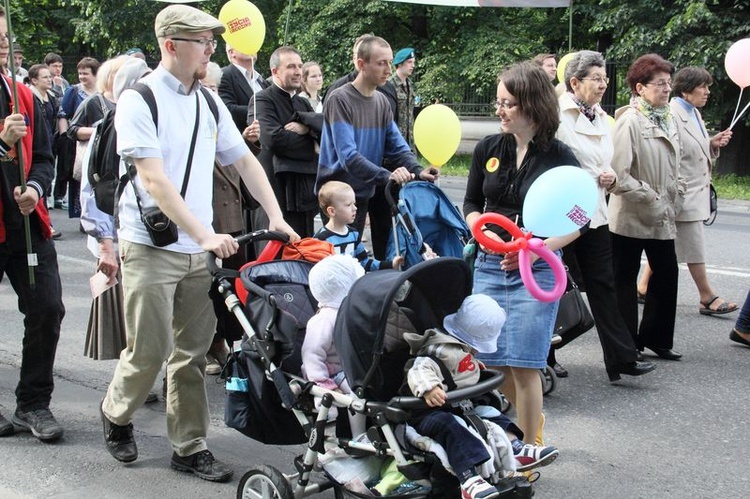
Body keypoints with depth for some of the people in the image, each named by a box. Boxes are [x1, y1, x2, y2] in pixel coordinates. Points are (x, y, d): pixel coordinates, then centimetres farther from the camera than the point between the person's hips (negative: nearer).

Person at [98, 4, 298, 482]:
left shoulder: (209, 102, 11)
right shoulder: (140, 100, -9)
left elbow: (245, 160, 16)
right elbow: (154, 180, -18)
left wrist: (276, 216, 4)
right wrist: (205, 235, -24)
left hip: (199, 250, 6)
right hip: (151, 248, -6)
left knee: (193, 353, 7)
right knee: (149, 352, -3)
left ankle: (190, 447, 16)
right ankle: (116, 414, 25)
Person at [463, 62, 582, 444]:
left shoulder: (560, 158, -6)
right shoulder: (488, 149, 4)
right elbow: (471, 204, 14)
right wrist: (483, 232, -7)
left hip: (537, 270, -4)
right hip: (489, 266, 4)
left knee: (523, 365, -5)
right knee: (494, 362, 8)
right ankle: (531, 421, 35)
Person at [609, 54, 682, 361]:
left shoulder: (668, 119, 10)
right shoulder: (630, 121, -15)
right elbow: (619, 174, -21)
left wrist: (675, 199, 10)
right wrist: (650, 199, -17)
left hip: (662, 218, 8)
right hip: (630, 217, -8)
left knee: (667, 273, 11)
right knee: (625, 278, 5)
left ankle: (655, 337, 26)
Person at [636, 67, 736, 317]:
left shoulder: (694, 113, 12)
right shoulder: (672, 114, -18)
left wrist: (713, 143, 3)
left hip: (695, 191, 9)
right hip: (683, 193, -9)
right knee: (695, 248, -1)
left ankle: (644, 286, 23)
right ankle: (708, 298, 7)